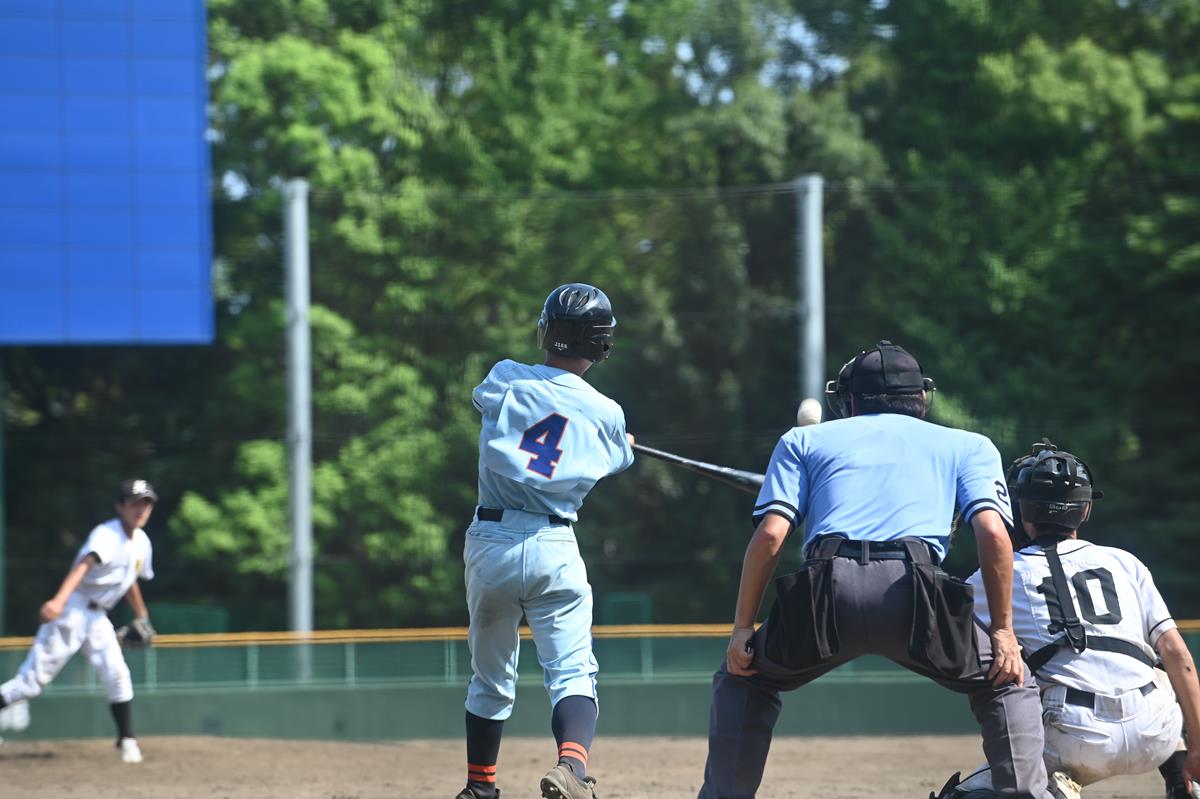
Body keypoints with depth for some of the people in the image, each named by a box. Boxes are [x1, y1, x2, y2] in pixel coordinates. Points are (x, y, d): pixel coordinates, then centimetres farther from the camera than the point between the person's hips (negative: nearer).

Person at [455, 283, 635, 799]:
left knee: (490, 676, 17)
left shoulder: (504, 380, 0)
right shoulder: (606, 415, 0)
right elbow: (619, 462, 21)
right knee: (572, 673, -6)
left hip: (491, 543, 2)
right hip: (555, 549, -1)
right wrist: (623, 441, 46)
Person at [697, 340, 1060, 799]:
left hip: (827, 593, 1)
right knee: (1008, 684, 22)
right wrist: (1003, 630, 13)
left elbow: (771, 533, 14)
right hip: (914, 594, -1)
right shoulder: (968, 446, 28)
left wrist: (742, 628, 16)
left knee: (743, 679, 28)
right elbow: (992, 532, 10)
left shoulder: (805, 440, 29)